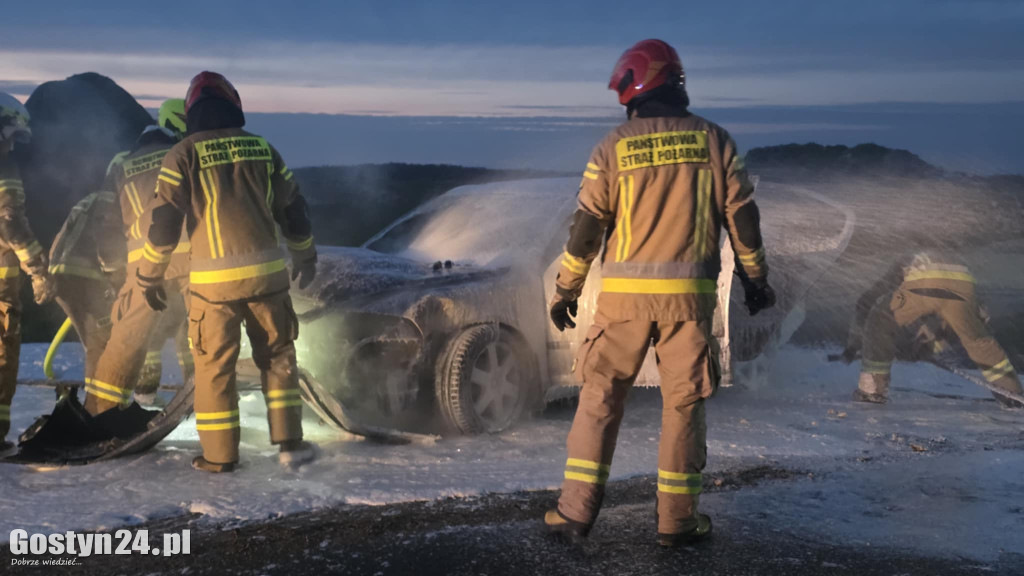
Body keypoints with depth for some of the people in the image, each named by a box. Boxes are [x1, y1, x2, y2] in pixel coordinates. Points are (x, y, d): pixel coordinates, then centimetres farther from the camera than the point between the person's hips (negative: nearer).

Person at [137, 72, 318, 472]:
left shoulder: (184, 154, -1)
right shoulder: (262, 148, 8)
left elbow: (164, 219, -4)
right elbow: (293, 208, 14)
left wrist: (149, 276, 6)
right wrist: (305, 256, 28)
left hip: (213, 280, -2)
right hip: (267, 272, 2)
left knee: (214, 365, 9)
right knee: (278, 356, 15)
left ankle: (219, 455, 14)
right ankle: (290, 442, 13)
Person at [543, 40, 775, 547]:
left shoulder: (613, 146, -1)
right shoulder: (713, 140, 3)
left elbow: (587, 226, -1)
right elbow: (741, 215, 4)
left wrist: (566, 290, 8)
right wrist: (756, 278, 16)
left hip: (624, 293, -1)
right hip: (689, 293, 1)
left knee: (600, 398, 9)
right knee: (684, 404, 9)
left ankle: (576, 511, 10)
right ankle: (677, 519, 14)